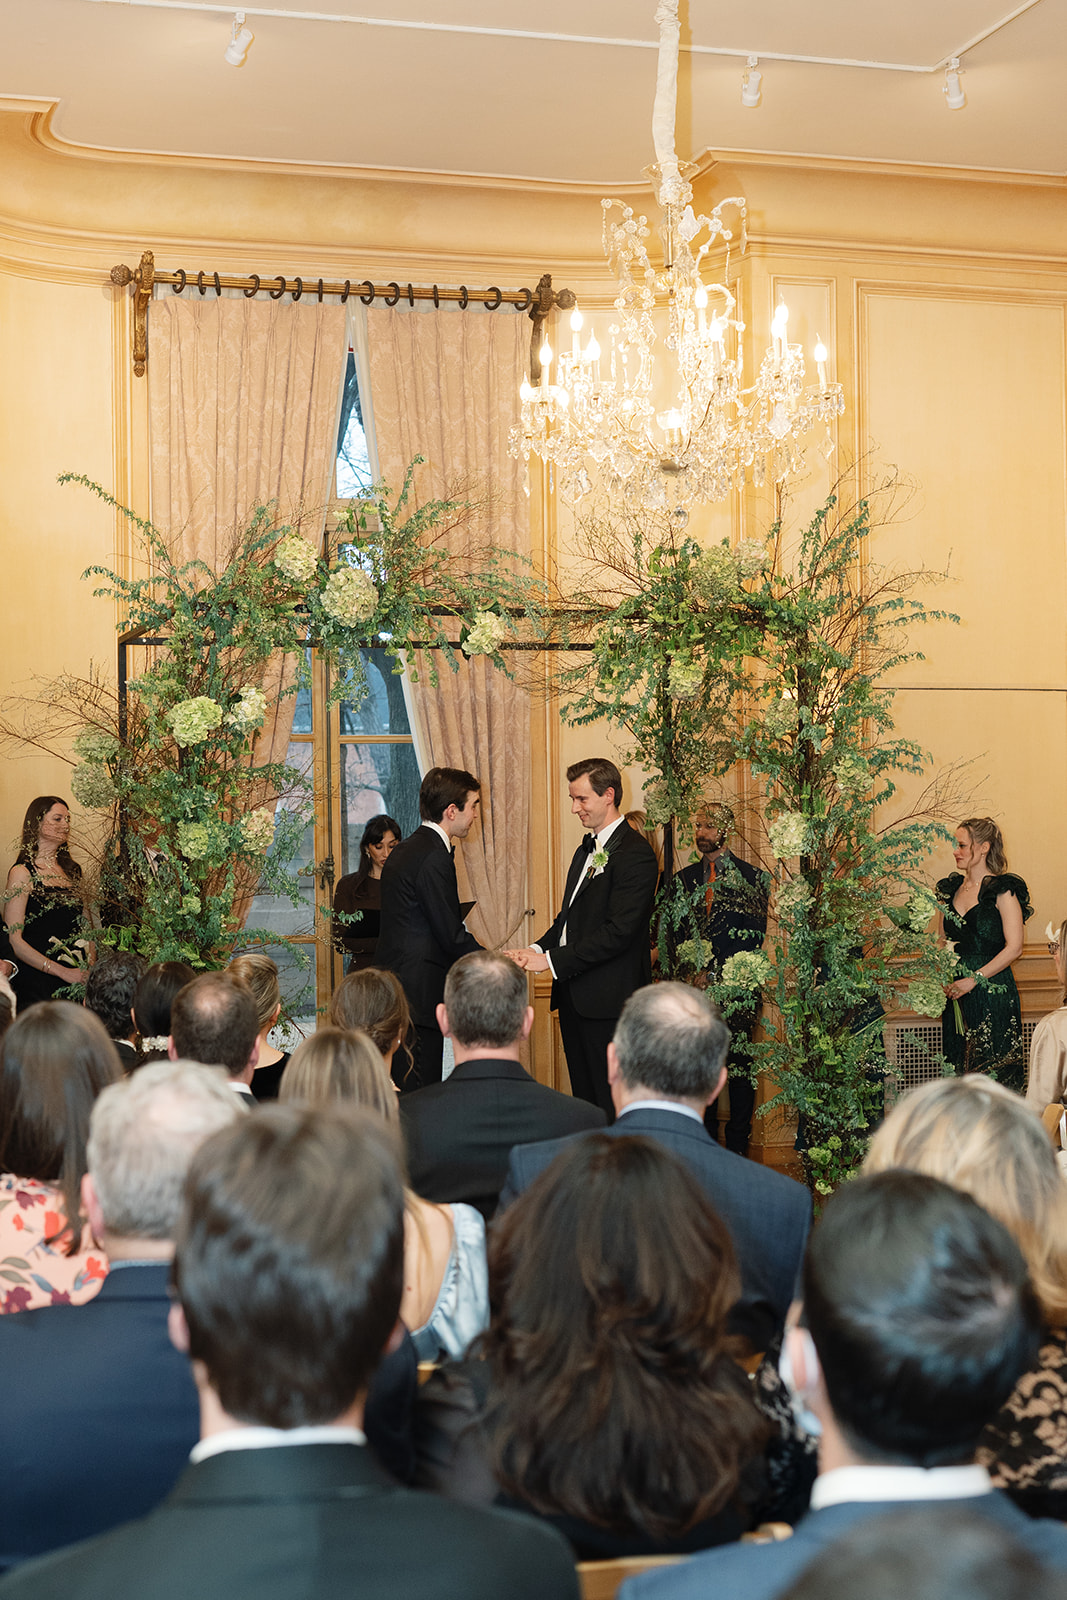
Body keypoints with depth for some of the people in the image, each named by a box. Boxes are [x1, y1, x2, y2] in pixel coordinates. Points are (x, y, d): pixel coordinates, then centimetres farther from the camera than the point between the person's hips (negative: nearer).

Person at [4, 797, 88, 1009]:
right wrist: (62, 972, -16)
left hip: (74, 981, 6)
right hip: (37, 982, -6)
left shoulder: (72, 871, 14)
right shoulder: (22, 873, -6)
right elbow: (13, 940, -12)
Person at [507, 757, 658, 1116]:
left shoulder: (635, 854, -13)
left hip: (608, 1001, -9)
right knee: (584, 1098, 13)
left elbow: (618, 932, -20)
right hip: (574, 994, 9)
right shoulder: (586, 850, 18)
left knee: (612, 1105, -5)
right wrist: (537, 950, 1)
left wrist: (551, 960, -19)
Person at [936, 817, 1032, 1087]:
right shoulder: (950, 889, 12)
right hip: (957, 995, 6)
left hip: (993, 992, -6)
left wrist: (973, 979, -16)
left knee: (994, 1074, -5)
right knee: (959, 1072, 6)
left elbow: (1014, 947, -12)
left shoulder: (1003, 890, -7)